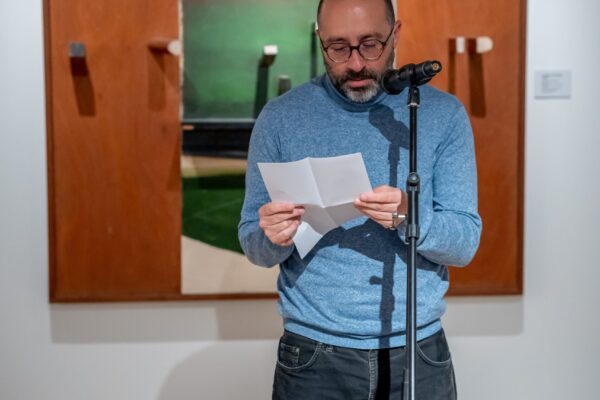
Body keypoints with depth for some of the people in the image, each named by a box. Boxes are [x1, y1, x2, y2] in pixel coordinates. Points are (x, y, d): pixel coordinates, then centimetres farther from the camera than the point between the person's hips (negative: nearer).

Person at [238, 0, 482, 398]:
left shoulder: (445, 114, -3)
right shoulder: (280, 118, -3)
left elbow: (465, 242, -5)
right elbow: (254, 246, 1)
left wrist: (409, 217, -25)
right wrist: (273, 239, -22)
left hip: (418, 354, 1)